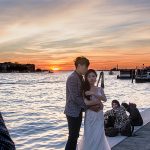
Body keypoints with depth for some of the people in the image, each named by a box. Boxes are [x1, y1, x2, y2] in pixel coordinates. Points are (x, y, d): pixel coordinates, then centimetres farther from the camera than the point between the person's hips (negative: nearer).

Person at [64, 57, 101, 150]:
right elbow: (75, 98, -22)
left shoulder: (81, 78, 11)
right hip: (73, 112, -9)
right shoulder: (72, 78, -18)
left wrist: (93, 103, -6)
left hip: (78, 111, 9)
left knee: (75, 135, 14)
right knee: (73, 136, -4)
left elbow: (83, 95, 11)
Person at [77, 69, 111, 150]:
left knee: (99, 135, 3)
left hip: (99, 115, 2)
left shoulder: (99, 89, 6)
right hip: (89, 115, -2)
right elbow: (86, 102, -17)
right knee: (89, 135, 1)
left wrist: (93, 93, -18)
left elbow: (104, 99, -10)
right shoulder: (85, 89, -3)